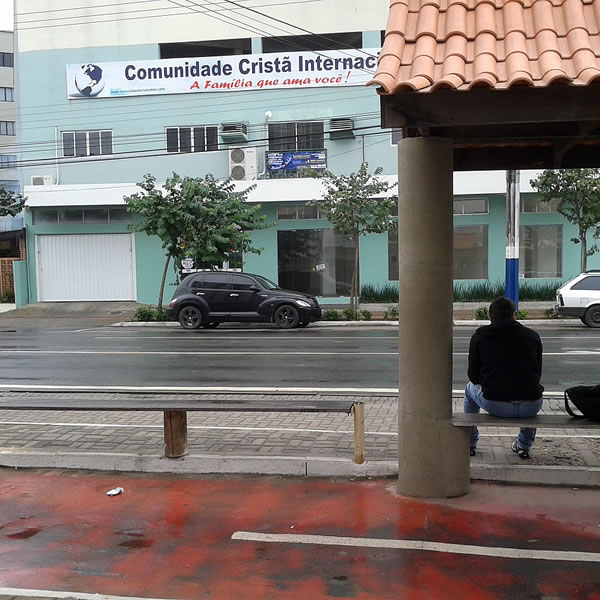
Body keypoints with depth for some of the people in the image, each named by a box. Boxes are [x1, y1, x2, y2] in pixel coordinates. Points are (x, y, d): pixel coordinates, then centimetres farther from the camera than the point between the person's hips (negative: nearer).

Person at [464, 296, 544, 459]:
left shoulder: (479, 337, 5)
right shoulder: (532, 335, 9)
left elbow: (474, 377, 11)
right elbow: (537, 375, 16)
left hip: (494, 405, -1)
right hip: (530, 408, 2)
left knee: (471, 387, 32)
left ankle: (470, 443, 38)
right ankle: (525, 445, 37)